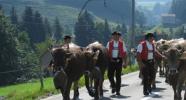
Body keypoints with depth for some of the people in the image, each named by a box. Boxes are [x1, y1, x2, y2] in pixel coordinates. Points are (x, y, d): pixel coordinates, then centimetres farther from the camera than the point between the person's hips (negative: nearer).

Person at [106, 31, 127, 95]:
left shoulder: (122, 43, 5)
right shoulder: (109, 43, 6)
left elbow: (124, 53, 6)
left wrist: (124, 62, 2)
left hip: (119, 61, -1)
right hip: (111, 61, 1)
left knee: (118, 76, 2)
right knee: (110, 75, -4)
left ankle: (117, 90, 9)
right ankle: (113, 86, 21)